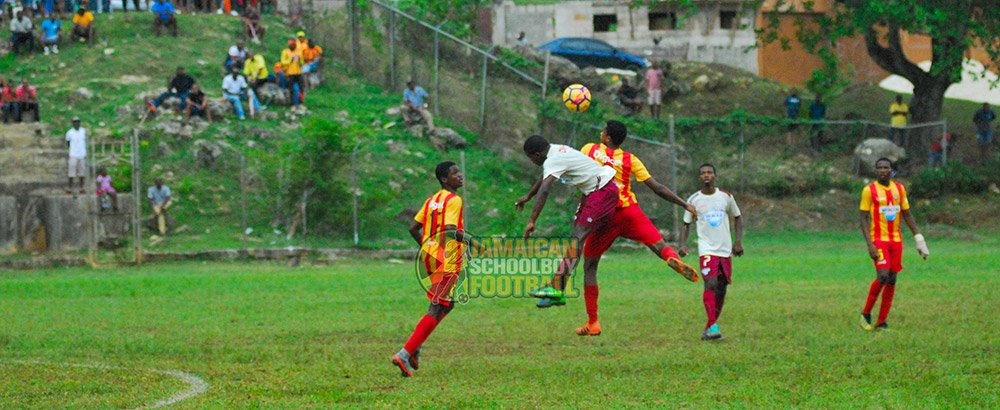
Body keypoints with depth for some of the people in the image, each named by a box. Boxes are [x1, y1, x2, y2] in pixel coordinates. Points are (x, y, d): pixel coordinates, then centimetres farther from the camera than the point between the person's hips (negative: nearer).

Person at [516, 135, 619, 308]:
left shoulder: (553, 161, -20)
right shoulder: (555, 150, 10)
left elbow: (544, 191, -32)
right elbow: (544, 177, 30)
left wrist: (531, 221, -33)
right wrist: (527, 197, 41)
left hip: (603, 192, -10)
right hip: (592, 192, 10)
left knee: (577, 237, -18)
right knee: (575, 237, 6)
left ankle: (557, 288, -26)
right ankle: (558, 294, 5)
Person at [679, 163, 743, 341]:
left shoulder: (726, 197, 5)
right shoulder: (694, 200, 1)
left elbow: (737, 218, 16)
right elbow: (686, 224, 8)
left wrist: (738, 241, 4)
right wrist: (683, 244, -9)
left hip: (725, 251, 4)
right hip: (707, 250, -3)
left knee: (721, 290, 5)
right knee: (711, 283, -22)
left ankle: (709, 328, 15)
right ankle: (713, 326, -29)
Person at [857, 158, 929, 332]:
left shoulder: (899, 189, 9)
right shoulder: (869, 190, -5)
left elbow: (907, 215, 15)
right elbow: (864, 219, -6)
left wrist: (918, 238, 7)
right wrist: (869, 244, -15)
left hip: (896, 239, 5)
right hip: (879, 239, -5)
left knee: (892, 280, 2)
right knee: (883, 276, -18)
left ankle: (881, 323, 8)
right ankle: (866, 314, -1)